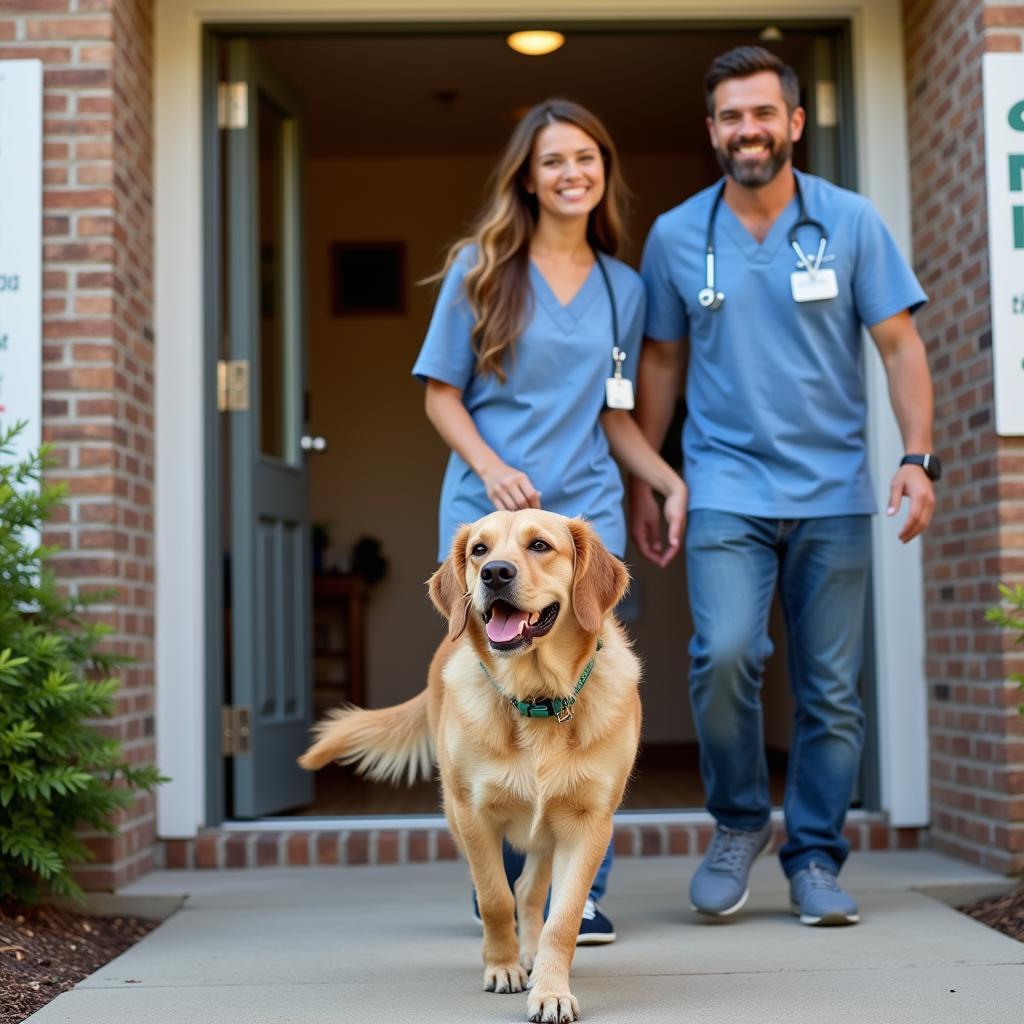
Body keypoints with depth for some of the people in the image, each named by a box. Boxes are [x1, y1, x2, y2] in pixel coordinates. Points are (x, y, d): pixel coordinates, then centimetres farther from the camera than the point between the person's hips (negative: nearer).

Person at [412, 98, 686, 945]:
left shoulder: (623, 288, 13)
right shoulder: (482, 269, 5)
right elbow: (441, 394, 3)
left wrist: (673, 484, 5)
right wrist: (492, 469, -13)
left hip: (587, 510, 2)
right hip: (487, 515, -2)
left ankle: (580, 891, 5)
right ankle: (502, 886, 17)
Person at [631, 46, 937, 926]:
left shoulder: (851, 222, 3)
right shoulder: (676, 236, 5)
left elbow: (900, 345, 2)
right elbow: (661, 364, 12)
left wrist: (919, 458, -10)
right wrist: (640, 481, 10)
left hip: (833, 492, 1)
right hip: (727, 488, 0)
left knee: (831, 688, 3)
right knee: (724, 655, -19)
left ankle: (815, 859, 18)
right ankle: (738, 822, 6)